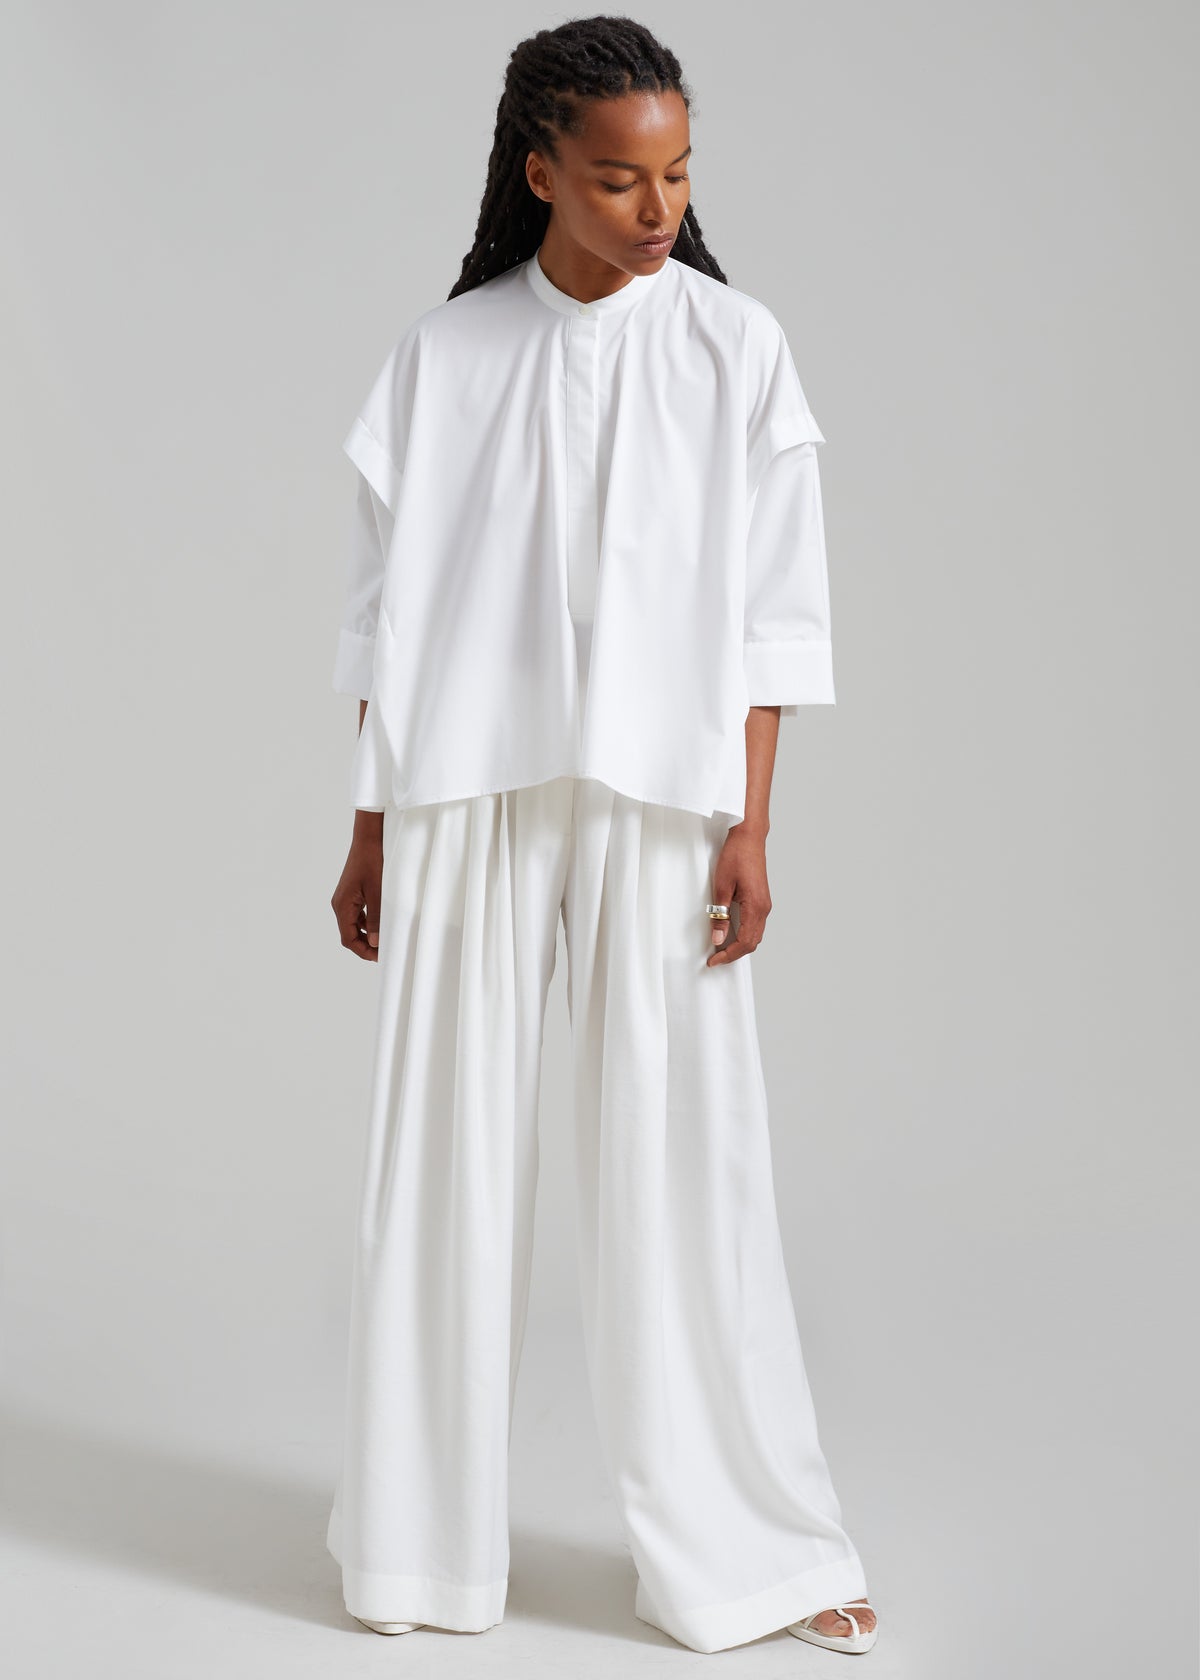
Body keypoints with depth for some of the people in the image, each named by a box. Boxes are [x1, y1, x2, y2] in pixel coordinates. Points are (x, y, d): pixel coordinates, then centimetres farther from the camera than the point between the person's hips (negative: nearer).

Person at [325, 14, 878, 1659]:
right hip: (467, 799, 1)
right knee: (446, 1147, 6)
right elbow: (391, 607, 7)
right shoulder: (444, 355, 6)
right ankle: (422, 1535, 22)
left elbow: (772, 611, 2)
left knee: (683, 1153, 0)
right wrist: (369, 832, 6)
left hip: (658, 801, -1)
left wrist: (751, 825, -5)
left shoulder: (735, 346, 3)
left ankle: (746, 1546, 14)